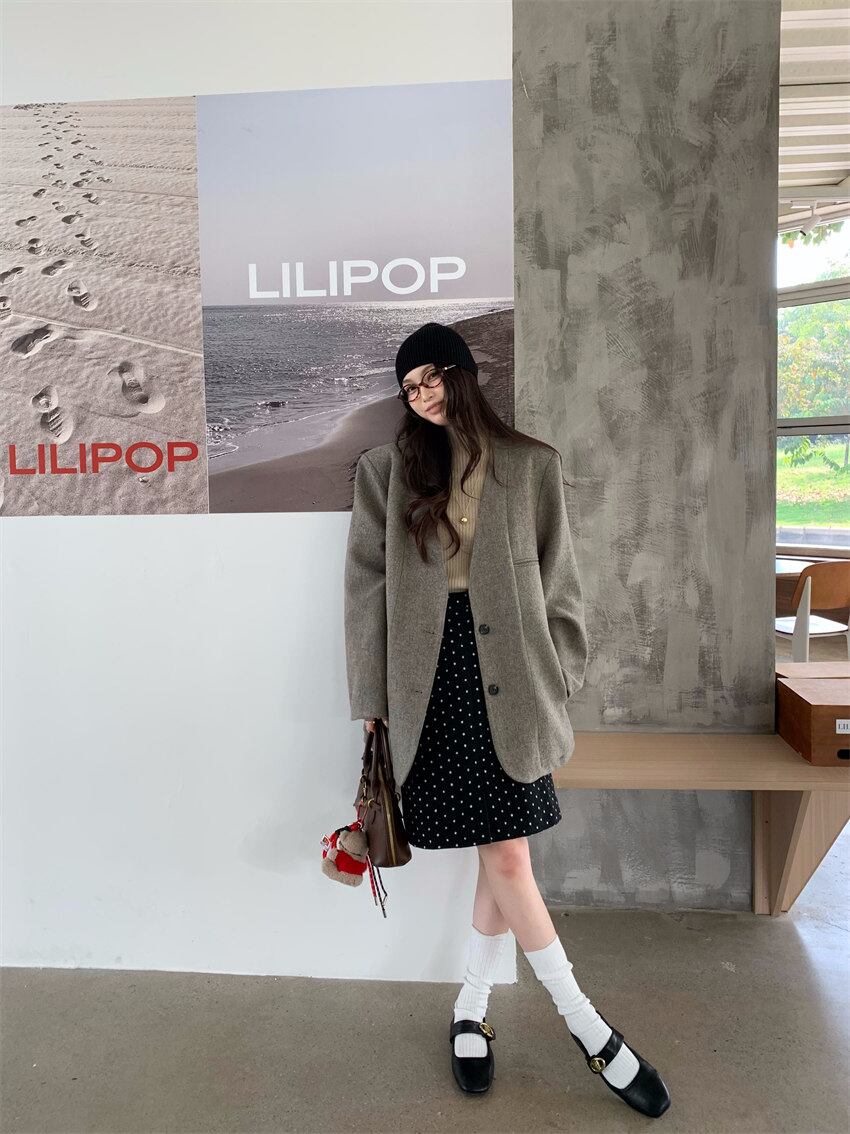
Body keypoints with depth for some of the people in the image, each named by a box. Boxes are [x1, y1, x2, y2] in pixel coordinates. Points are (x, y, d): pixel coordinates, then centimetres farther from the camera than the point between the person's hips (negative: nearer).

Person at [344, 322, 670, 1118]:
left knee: (501, 856, 5)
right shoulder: (385, 470, 6)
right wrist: (371, 698, 1)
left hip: (510, 680, 1)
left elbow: (557, 579, 8)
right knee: (504, 854, 1)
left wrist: (558, 679, 3)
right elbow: (367, 586, 4)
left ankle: (470, 1013, 29)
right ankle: (585, 1026, 20)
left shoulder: (530, 464, 7)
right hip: (432, 683, -1)